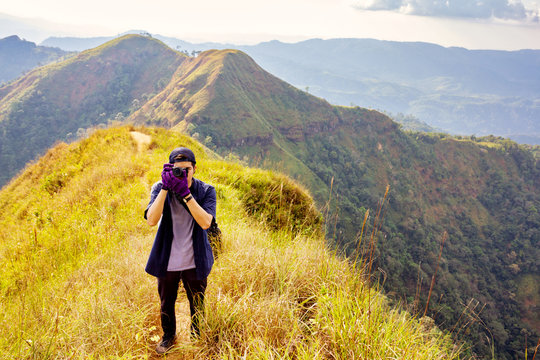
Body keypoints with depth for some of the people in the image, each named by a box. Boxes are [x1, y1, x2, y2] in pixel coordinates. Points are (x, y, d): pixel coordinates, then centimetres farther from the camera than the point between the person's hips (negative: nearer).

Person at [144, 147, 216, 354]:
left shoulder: (206, 191, -10)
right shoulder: (160, 188, -9)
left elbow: (205, 222, -25)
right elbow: (151, 220, -23)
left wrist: (185, 193, -32)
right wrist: (165, 188, -29)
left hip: (195, 262, 0)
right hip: (167, 260, 1)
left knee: (197, 305, 18)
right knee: (166, 303, 20)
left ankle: (197, 338, 45)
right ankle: (169, 336, 47)